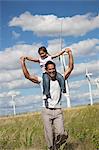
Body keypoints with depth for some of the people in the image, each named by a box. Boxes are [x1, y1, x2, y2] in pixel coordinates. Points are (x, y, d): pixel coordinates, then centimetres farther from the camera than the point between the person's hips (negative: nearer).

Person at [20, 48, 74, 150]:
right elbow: (28, 76, -5)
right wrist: (23, 63, -11)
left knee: (61, 135, -11)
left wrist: (70, 54, -2)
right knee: (49, 136, -3)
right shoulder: (42, 80, 2)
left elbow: (70, 68, 4)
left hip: (58, 111, 1)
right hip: (47, 111, -1)